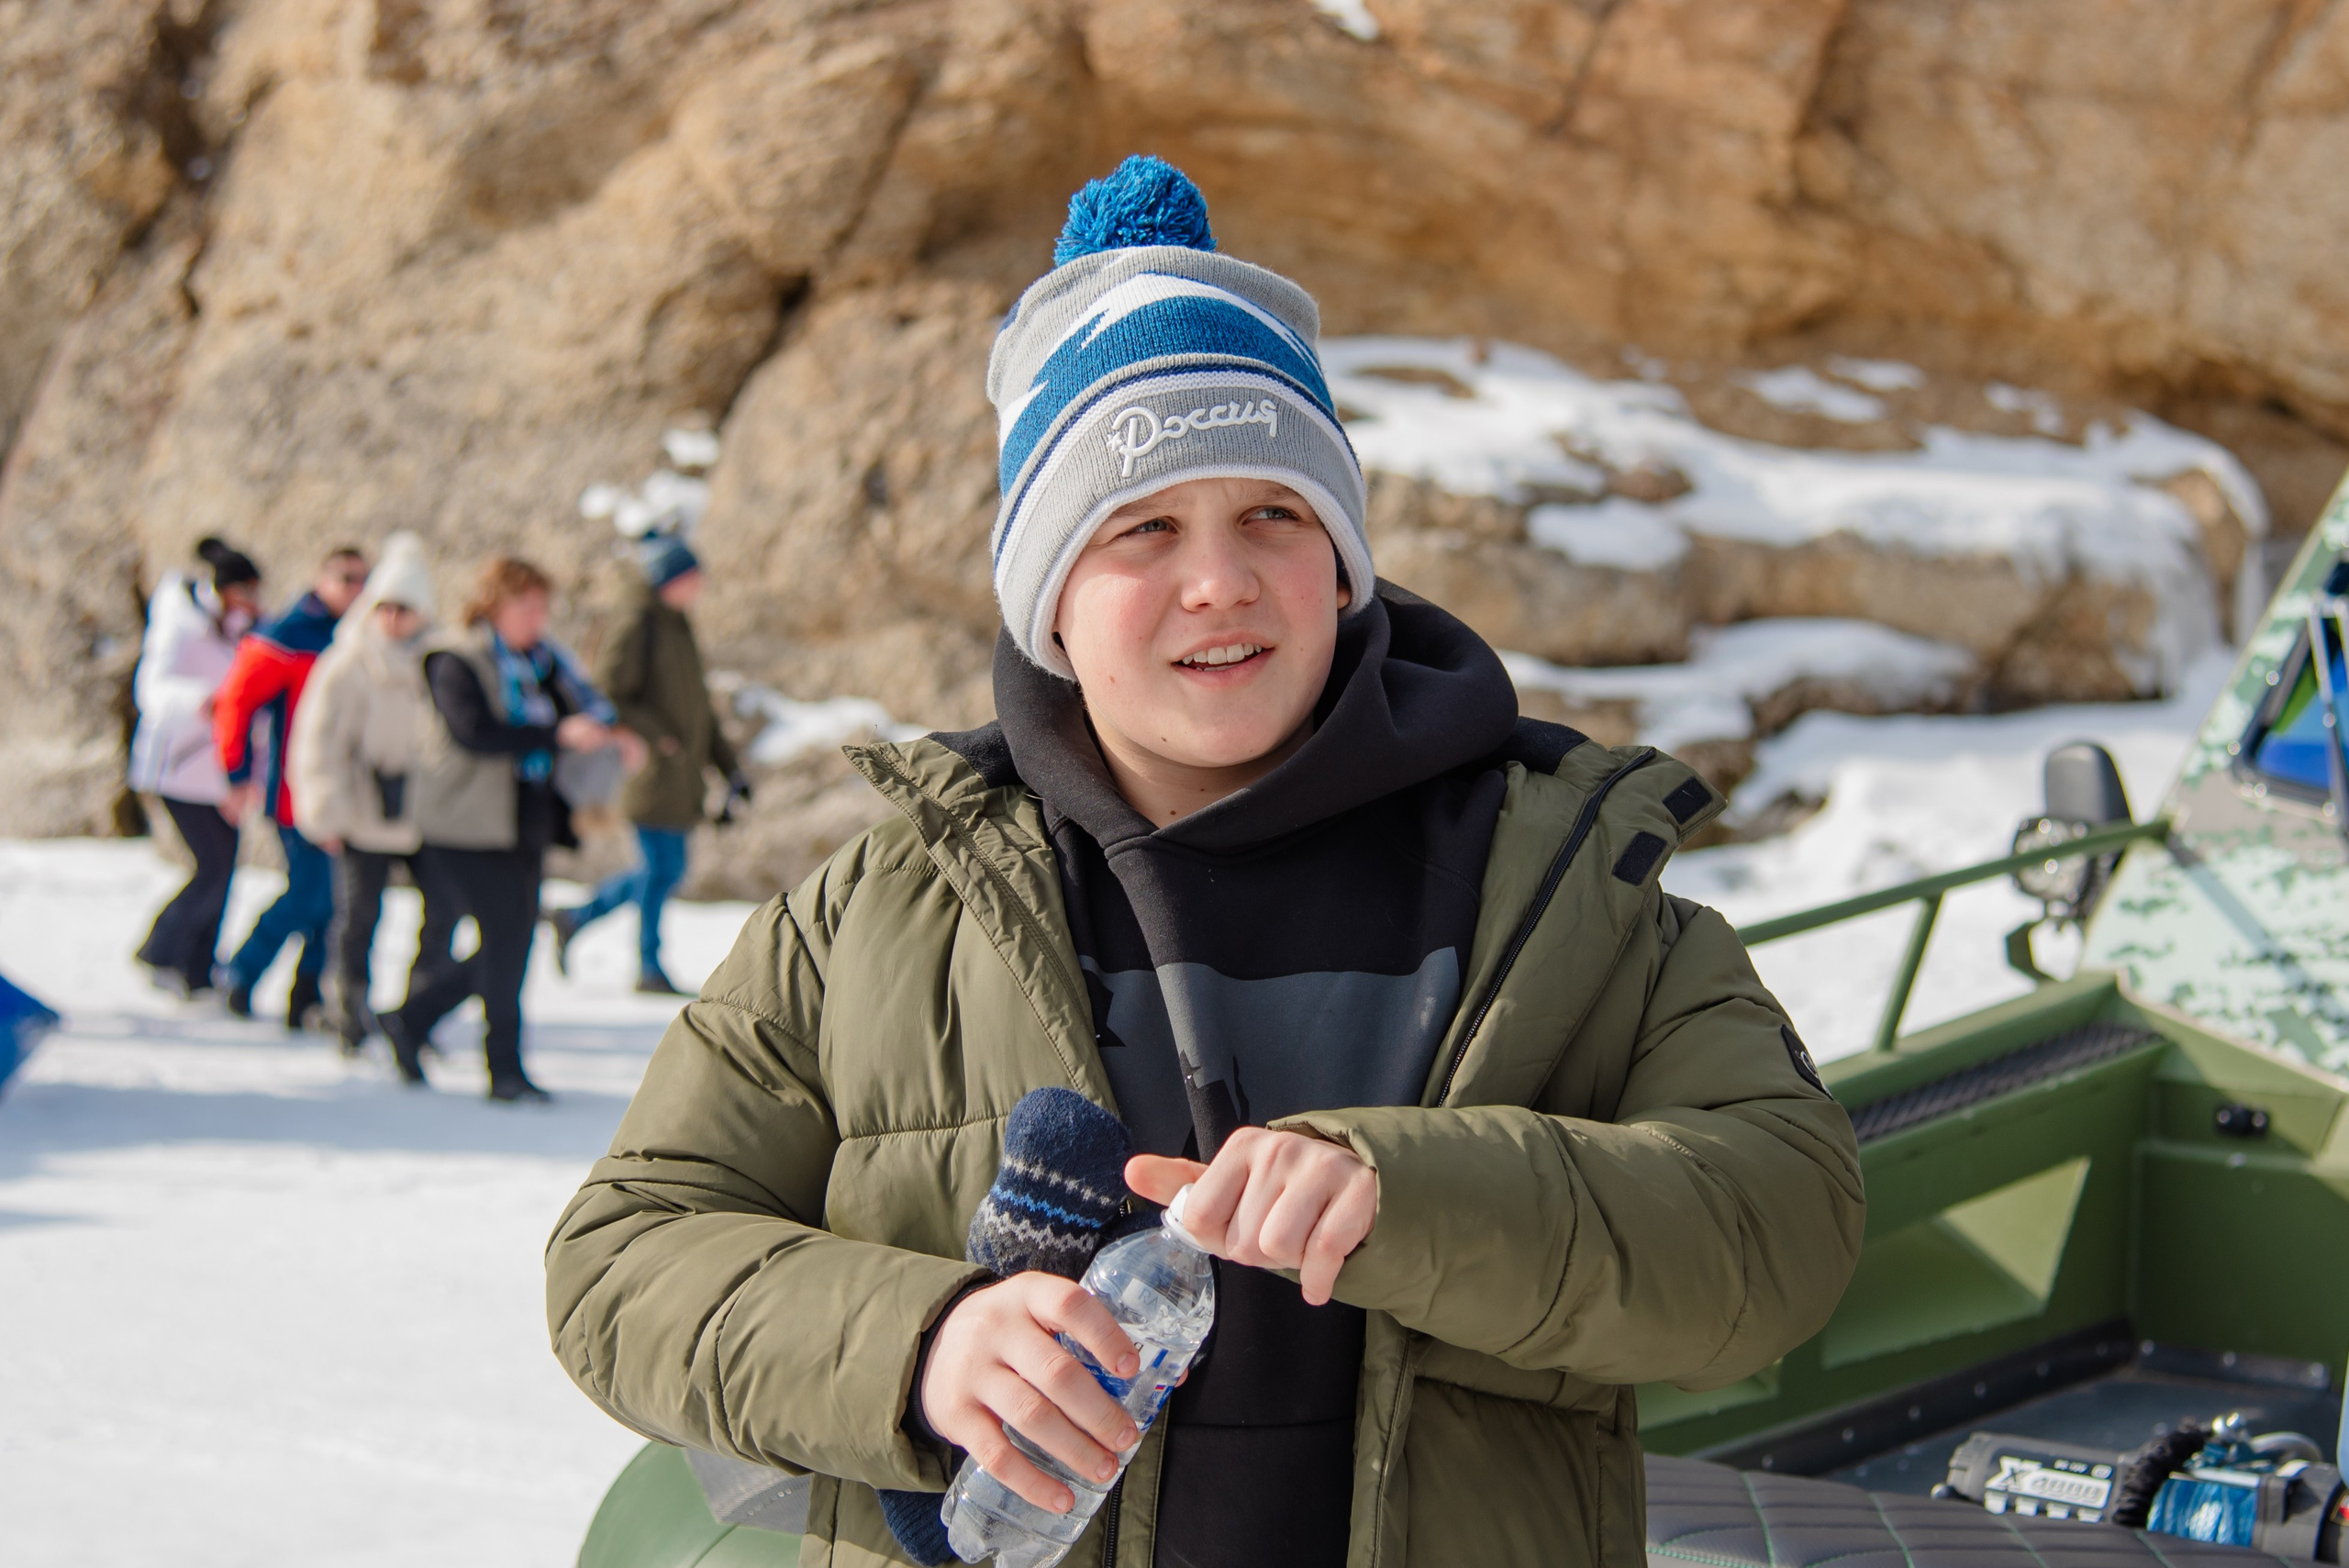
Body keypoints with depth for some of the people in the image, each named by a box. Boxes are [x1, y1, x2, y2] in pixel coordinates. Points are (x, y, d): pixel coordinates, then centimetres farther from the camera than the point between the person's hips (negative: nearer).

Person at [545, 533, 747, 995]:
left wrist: (730, 767, 20)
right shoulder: (637, 629, -11)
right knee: (662, 867, -3)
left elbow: (698, 707, 22)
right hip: (652, 773, -9)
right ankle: (649, 967, 8)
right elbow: (605, 694, -17)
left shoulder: (679, 628, 16)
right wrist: (656, 736, -19)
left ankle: (574, 919, 23)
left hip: (681, 779, 9)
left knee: (662, 869, 12)